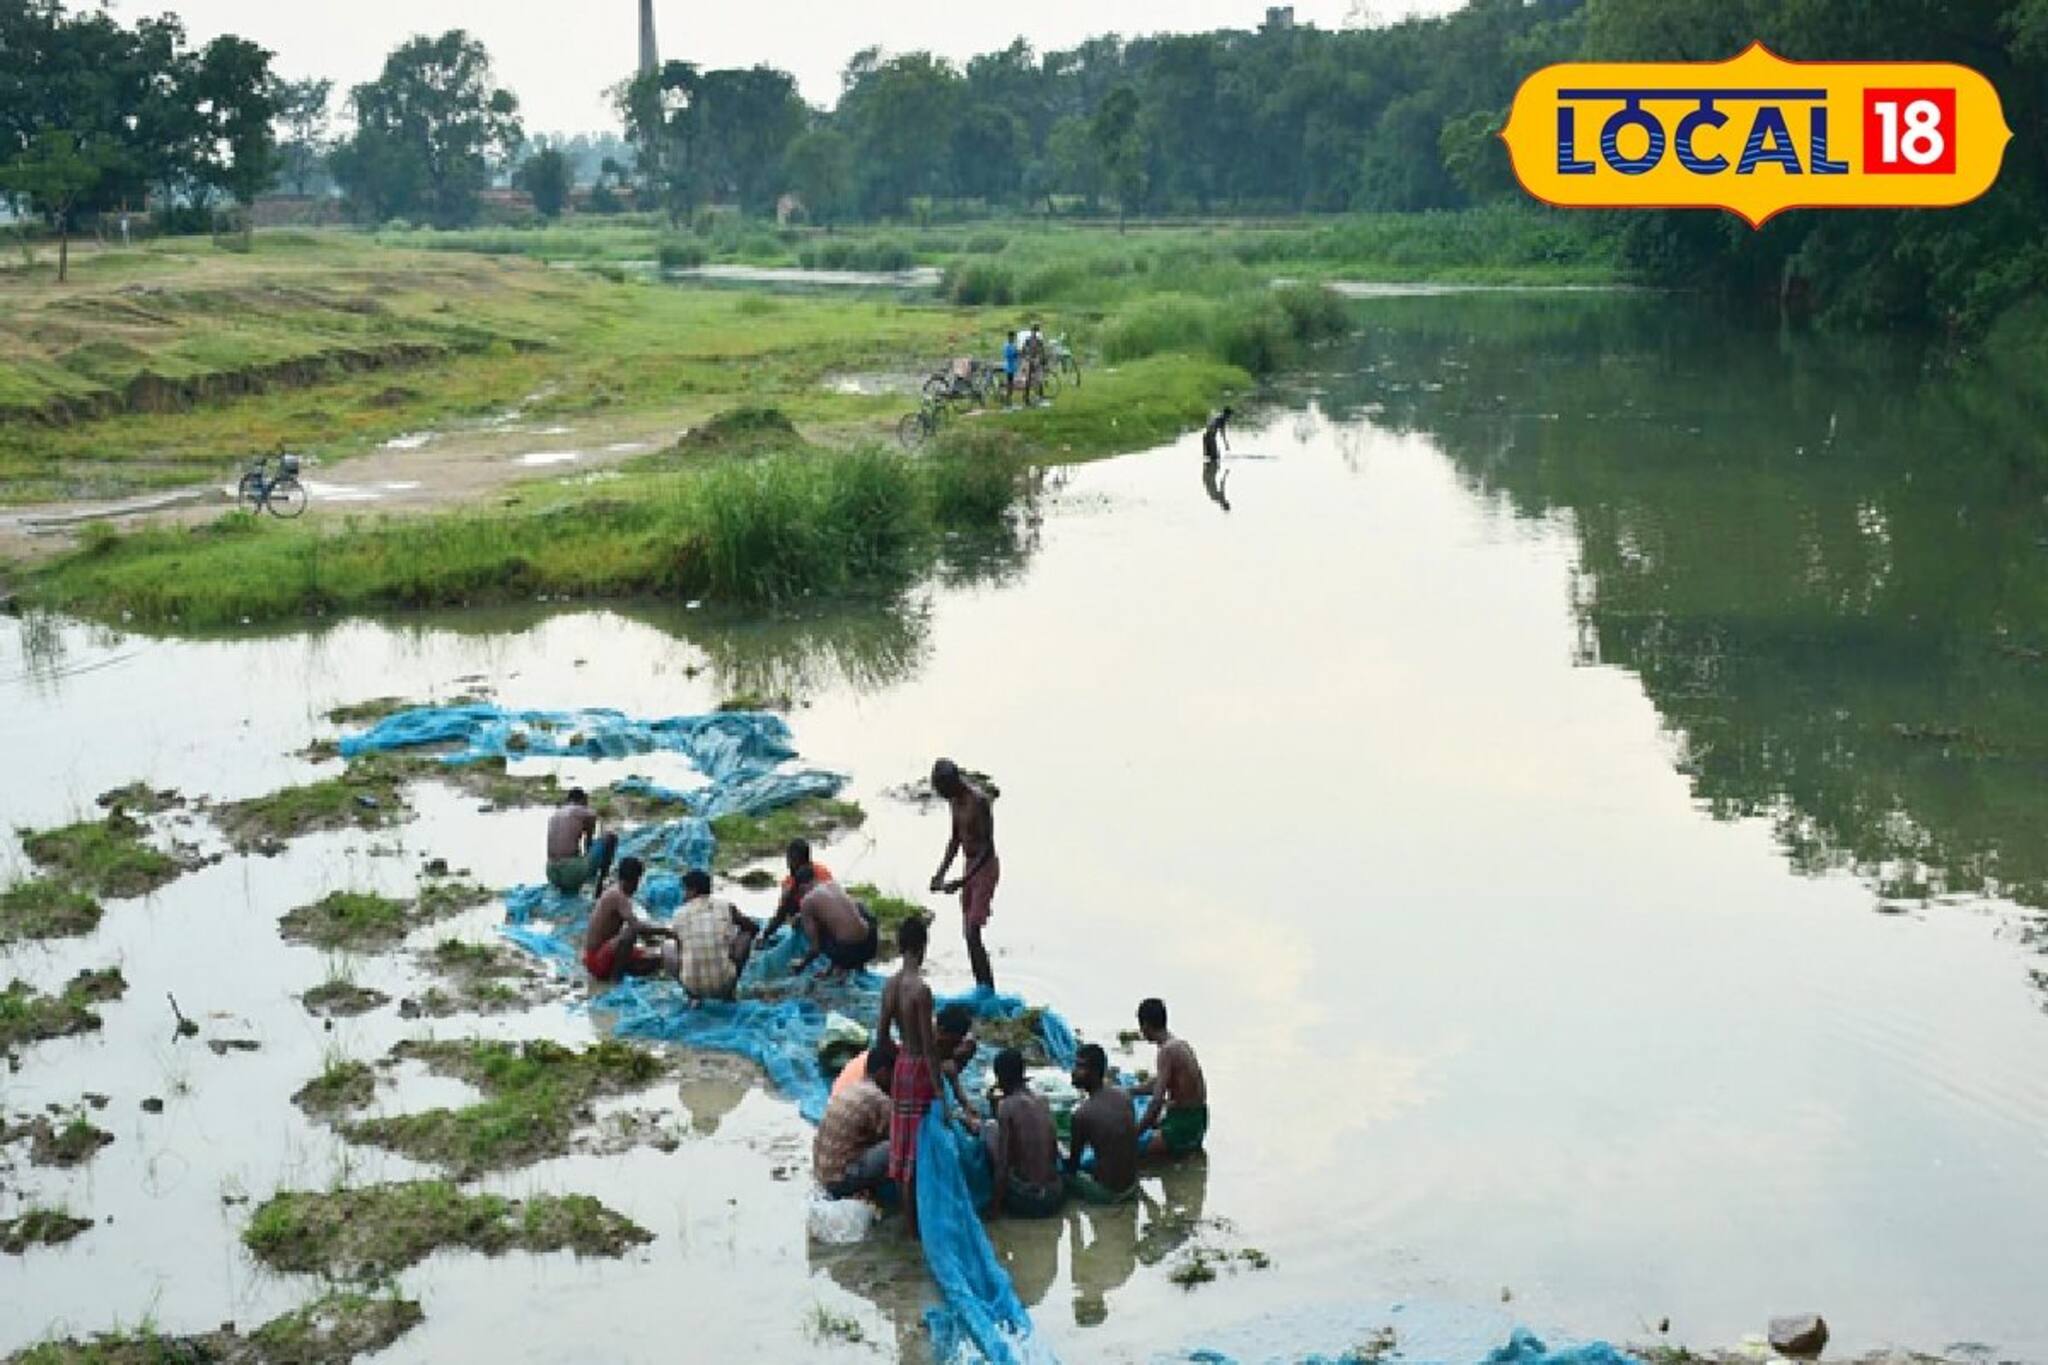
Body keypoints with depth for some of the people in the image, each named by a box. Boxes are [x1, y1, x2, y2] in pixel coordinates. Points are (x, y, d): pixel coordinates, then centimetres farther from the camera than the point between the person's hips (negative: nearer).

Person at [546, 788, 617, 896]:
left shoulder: (553, 815, 19)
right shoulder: (587, 813, 4)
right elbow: (589, 844, 17)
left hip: (552, 874, 7)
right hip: (572, 872, -7)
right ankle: (600, 885, 8)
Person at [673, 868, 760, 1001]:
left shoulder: (680, 915, 3)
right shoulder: (727, 907, 2)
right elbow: (754, 928, 16)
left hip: (692, 986, 1)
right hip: (724, 984, -1)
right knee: (747, 932, 21)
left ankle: (694, 996, 15)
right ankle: (728, 992, 20)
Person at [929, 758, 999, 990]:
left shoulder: (978, 800, -22)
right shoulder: (955, 800, 5)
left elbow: (987, 847, -23)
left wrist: (961, 881, -27)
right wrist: (941, 873, 7)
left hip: (985, 867, -9)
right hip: (969, 866, 9)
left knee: (974, 936, -15)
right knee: (969, 936, 11)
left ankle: (989, 994, -12)